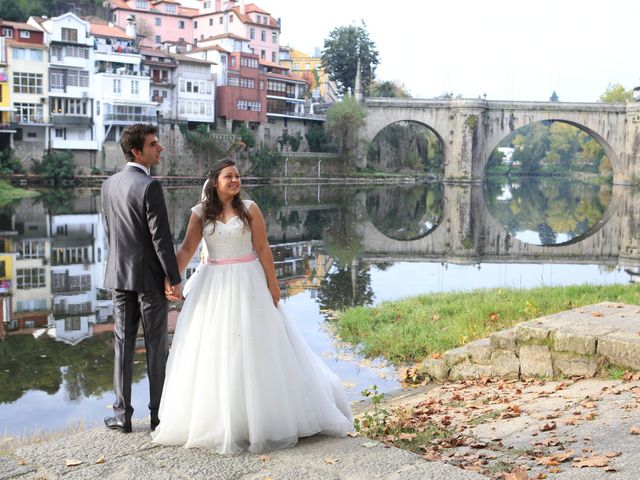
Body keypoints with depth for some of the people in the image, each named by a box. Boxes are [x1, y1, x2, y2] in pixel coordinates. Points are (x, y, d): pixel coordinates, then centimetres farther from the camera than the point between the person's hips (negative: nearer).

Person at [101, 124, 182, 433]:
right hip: (150, 277, -6)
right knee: (156, 346, 6)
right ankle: (158, 413, 14)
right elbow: (161, 237, -18)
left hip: (119, 277, 6)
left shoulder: (109, 184, 5)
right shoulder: (150, 187, -17)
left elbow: (108, 231, 11)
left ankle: (122, 414, 15)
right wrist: (174, 278, -11)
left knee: (123, 343, 11)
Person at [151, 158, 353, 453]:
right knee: (213, 350, 6)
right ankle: (215, 418, 20)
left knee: (252, 348, 3)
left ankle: (262, 417, 16)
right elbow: (186, 249, -3)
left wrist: (272, 284, -6)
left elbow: (263, 248, -4)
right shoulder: (200, 213, 1)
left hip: (247, 284, -2)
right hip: (213, 285, 2)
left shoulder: (249, 208, -3)